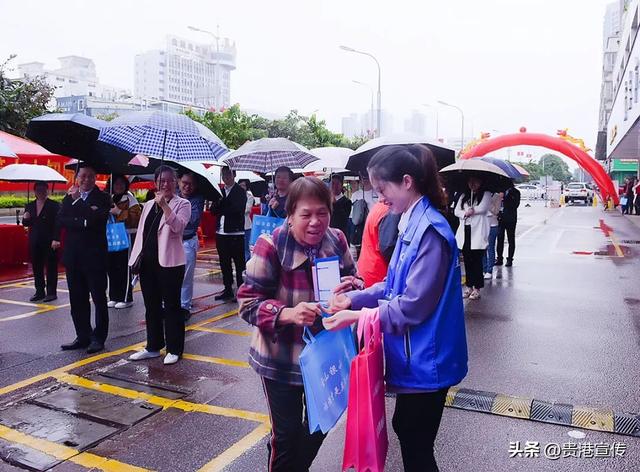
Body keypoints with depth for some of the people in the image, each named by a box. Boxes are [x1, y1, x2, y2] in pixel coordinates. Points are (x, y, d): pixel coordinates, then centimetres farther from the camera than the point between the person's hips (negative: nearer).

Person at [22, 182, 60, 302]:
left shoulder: (54, 205, -5)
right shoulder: (30, 206, 11)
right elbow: (25, 223, 16)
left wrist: (56, 239, -21)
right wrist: (25, 219, -5)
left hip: (49, 241, -5)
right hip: (35, 242, 5)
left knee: (51, 267, 2)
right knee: (36, 267, 10)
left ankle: (51, 292, 9)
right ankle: (39, 292, 20)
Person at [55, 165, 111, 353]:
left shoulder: (102, 198, -2)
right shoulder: (69, 198, 11)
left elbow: (97, 219, -19)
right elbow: (61, 220, -2)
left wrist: (77, 200, -13)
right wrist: (83, 222, -16)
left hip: (94, 256, -5)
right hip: (73, 256, 5)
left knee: (99, 299, 3)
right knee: (77, 300, 10)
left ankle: (98, 338, 13)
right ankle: (83, 336, 21)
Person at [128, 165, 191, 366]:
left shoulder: (182, 204, -2)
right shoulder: (148, 205, 15)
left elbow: (178, 226, -20)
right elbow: (141, 231, 16)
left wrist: (164, 204, -22)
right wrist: (136, 256, 11)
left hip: (169, 262, -6)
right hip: (147, 261, 6)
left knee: (171, 305, 2)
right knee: (151, 306, 13)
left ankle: (174, 349, 11)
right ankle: (153, 347, 25)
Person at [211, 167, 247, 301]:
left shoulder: (240, 192, -2)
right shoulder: (220, 191, 14)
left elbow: (237, 209, -15)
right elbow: (213, 210, 7)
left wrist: (221, 209, -8)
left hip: (236, 233, -6)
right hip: (221, 233, 6)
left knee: (239, 264, -1)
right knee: (224, 264, 12)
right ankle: (228, 290, 22)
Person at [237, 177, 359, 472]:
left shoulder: (337, 241, -8)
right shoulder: (270, 246, -22)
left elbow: (352, 282, 7)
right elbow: (249, 303, -19)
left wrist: (352, 286, -17)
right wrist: (289, 313, -35)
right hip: (281, 357, -5)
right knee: (287, 432, 8)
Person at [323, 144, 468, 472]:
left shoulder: (430, 231, -23)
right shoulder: (411, 224, 7)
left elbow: (413, 306, -24)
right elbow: (395, 285, 13)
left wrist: (357, 316, -18)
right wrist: (354, 298, 0)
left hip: (424, 361, -9)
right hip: (413, 357, 9)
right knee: (405, 429, 23)